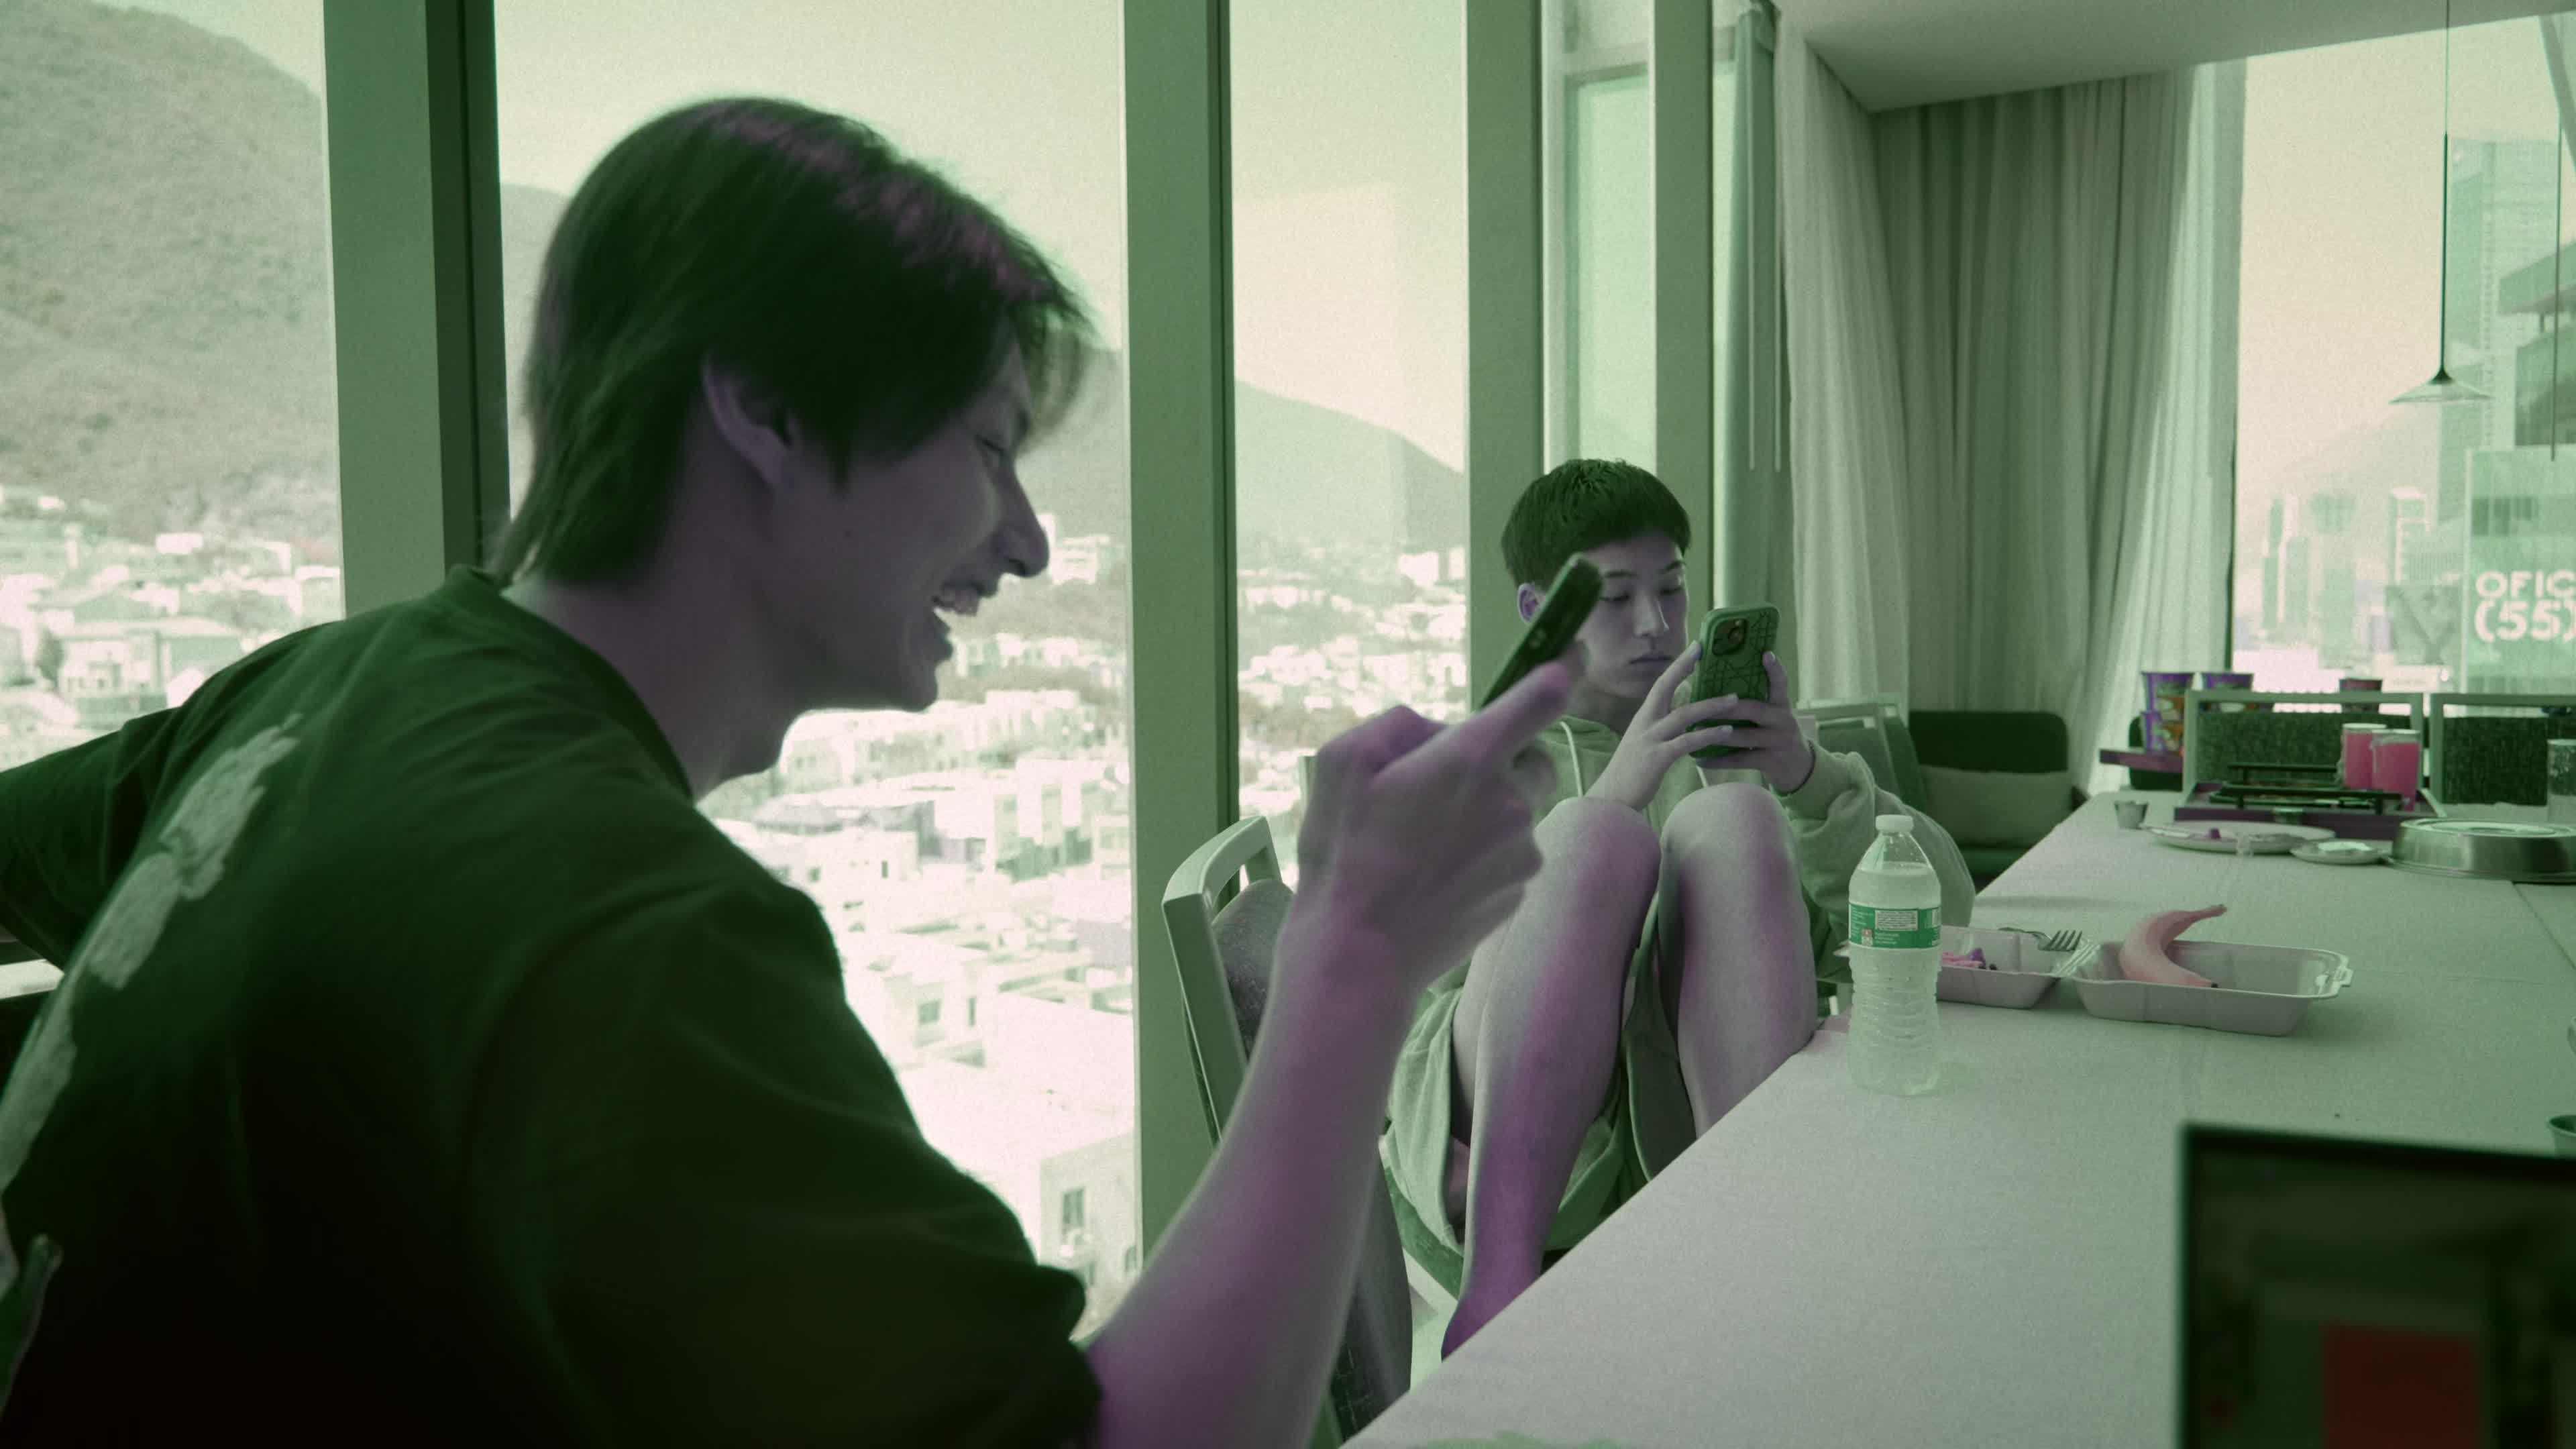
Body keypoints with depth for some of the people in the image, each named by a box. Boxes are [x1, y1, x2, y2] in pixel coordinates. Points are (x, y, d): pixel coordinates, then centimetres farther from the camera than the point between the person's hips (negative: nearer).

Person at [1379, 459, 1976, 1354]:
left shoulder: (1728, 749, 30)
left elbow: (1946, 903, 17)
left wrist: (1809, 778, -3)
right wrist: (1616, 792, -11)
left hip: (1703, 1121, 2)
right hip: (1502, 1141, -1)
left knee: (1729, 820, -24)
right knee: (1593, 834, -28)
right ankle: (1498, 1283, -39)